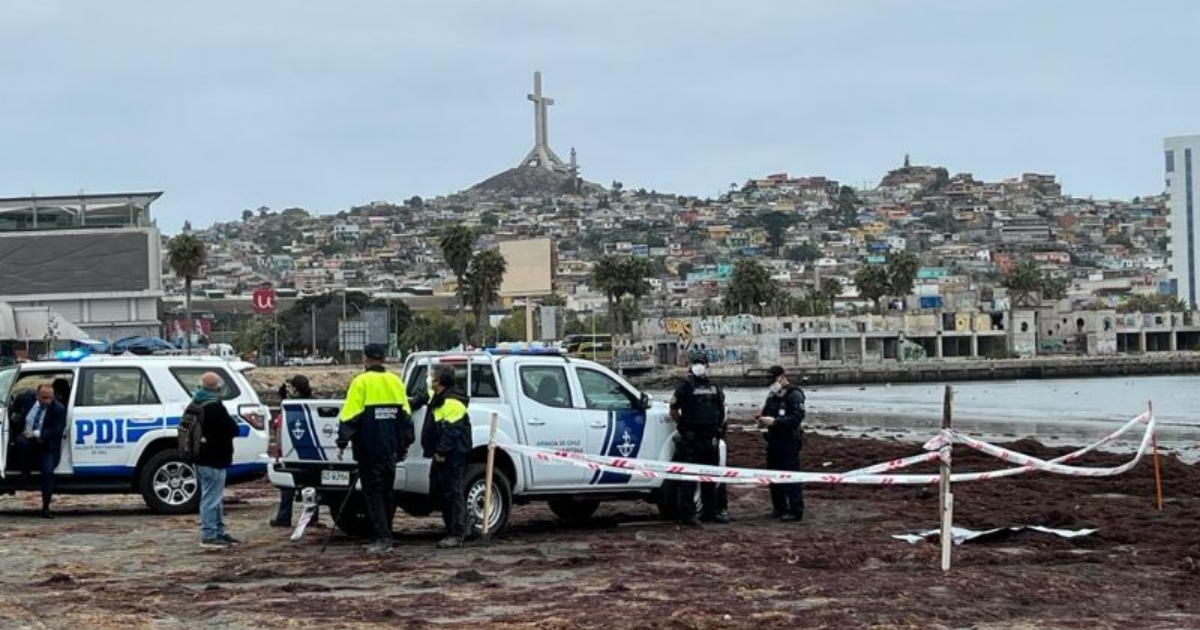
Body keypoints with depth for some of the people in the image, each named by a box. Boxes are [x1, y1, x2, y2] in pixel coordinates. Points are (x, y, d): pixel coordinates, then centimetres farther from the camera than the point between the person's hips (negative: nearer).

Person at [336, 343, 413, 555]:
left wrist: (342, 442, -7)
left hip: (369, 449, -6)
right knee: (387, 492, 14)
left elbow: (350, 416, -13)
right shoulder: (395, 381, 10)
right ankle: (385, 536, 19)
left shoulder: (362, 382, -9)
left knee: (373, 493, -3)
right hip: (390, 450, 6)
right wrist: (405, 444, 21)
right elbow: (406, 415, 13)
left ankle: (383, 539, -8)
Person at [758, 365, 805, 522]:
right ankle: (779, 508, 23)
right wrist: (763, 419, 3)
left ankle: (795, 511, -6)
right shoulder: (772, 396, 17)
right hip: (774, 440, 9)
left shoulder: (794, 395, -10)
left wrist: (774, 421, -24)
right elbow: (767, 413, 27)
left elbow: (797, 418, -20)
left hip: (788, 442, -9)